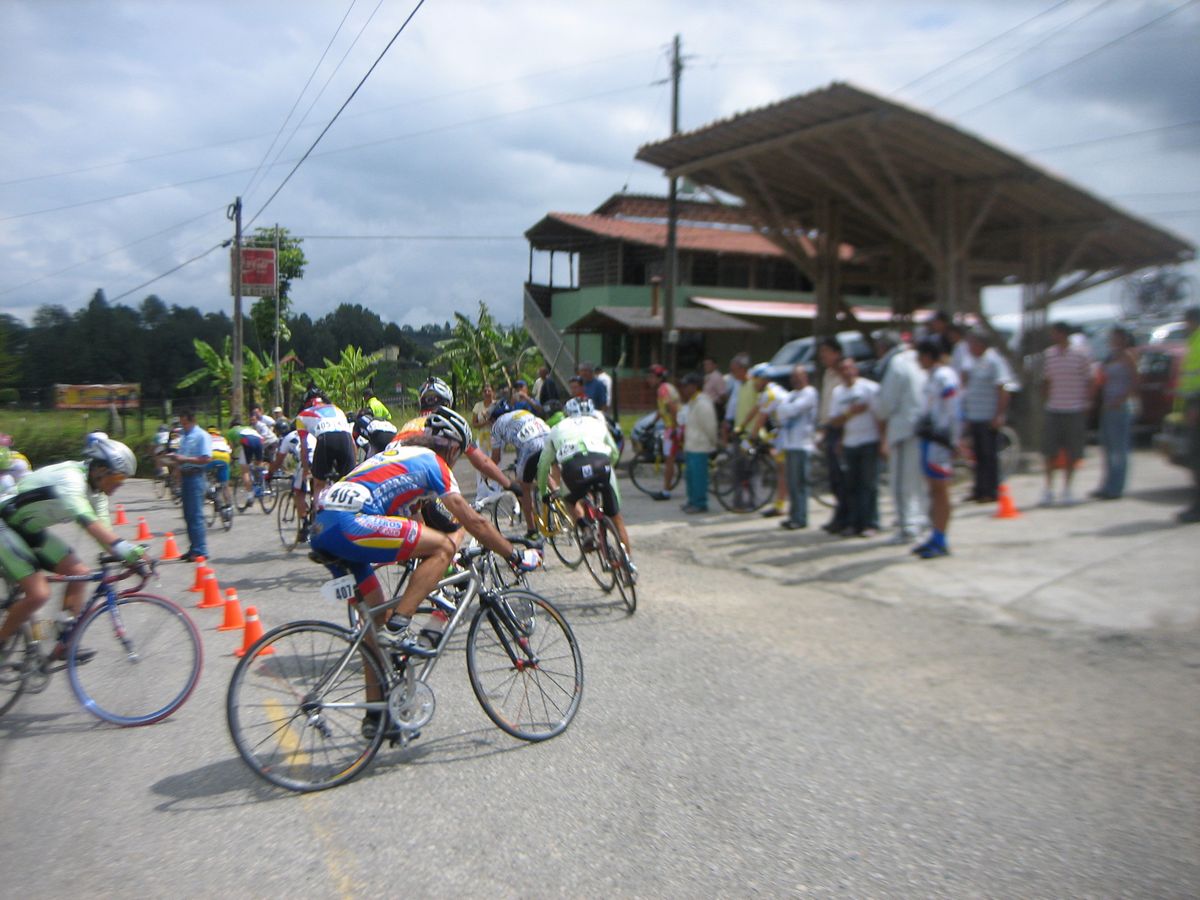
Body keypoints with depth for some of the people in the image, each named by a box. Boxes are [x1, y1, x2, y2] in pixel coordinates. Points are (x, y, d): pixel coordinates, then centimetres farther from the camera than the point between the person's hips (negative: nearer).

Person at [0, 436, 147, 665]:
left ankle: (64, 645, 5)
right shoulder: (70, 479, -31)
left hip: (31, 529, 9)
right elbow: (92, 526, -44)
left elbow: (104, 530, -7)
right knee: (39, 594, -19)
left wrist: (132, 557, -19)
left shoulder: (94, 486, -4)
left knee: (80, 573, -3)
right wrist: (129, 551, -51)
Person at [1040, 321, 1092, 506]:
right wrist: (1045, 400, 5)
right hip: (1053, 410, 2)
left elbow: (1088, 382, 2)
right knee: (1050, 451, 0)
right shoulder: (1048, 354, 4)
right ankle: (1049, 488, 9)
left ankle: (1067, 489, 18)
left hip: (1074, 411, -2)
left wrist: (1085, 404, -5)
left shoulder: (1080, 356, -4)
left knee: (1072, 453, 6)